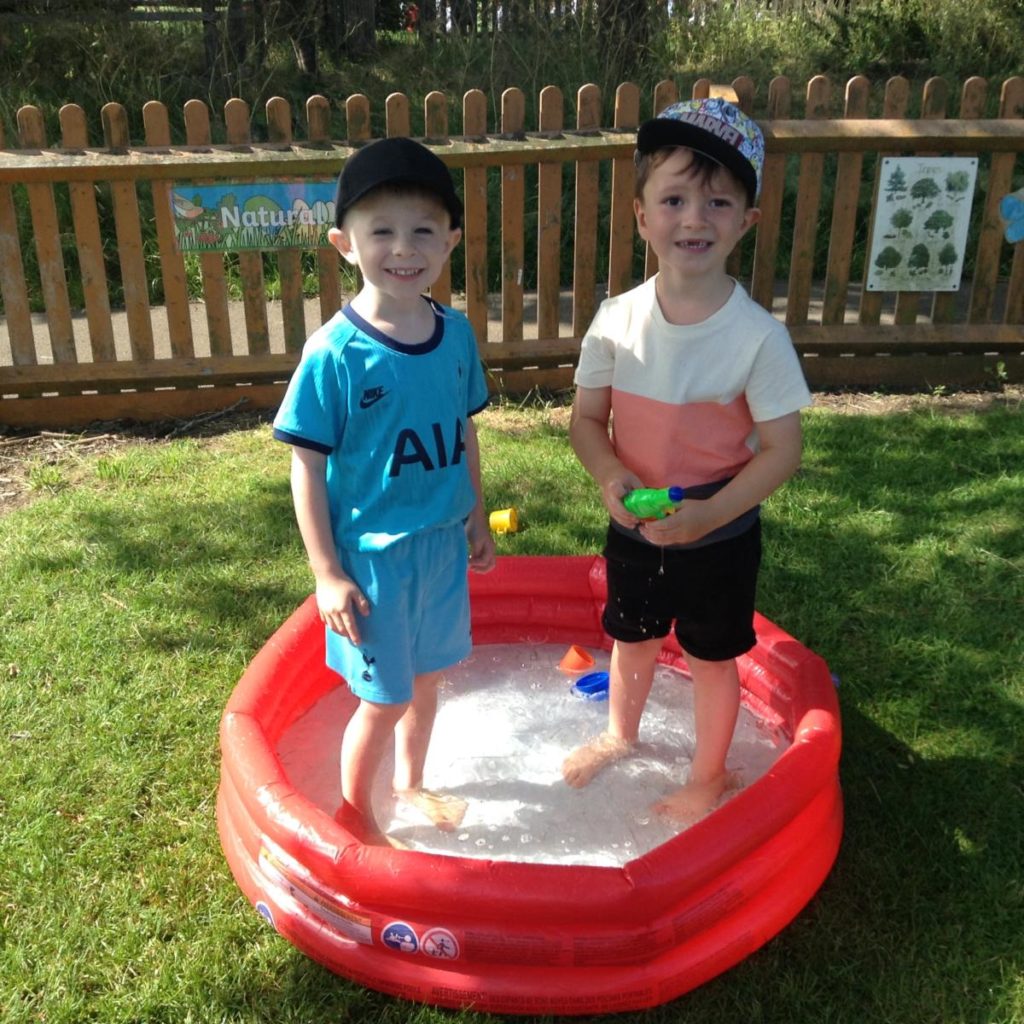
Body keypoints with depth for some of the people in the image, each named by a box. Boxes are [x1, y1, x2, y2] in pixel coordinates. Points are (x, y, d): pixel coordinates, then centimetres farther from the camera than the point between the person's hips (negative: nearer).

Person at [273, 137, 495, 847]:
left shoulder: (456, 334, -4)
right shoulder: (335, 354, -20)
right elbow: (308, 467, -14)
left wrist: (477, 519, 15)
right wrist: (328, 574, -14)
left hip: (443, 544, 6)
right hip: (373, 557, -5)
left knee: (427, 676, 23)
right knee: (383, 699, 8)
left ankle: (411, 784, 49)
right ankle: (355, 815, 35)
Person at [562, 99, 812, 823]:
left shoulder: (757, 335, -21)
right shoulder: (618, 321, -12)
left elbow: (781, 449, -16)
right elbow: (588, 418, -3)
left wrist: (711, 514, -27)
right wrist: (611, 476, -23)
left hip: (719, 536, -3)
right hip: (634, 527, 3)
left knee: (711, 656, 16)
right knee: (631, 640, 24)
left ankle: (710, 774, 42)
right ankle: (620, 735, 54)